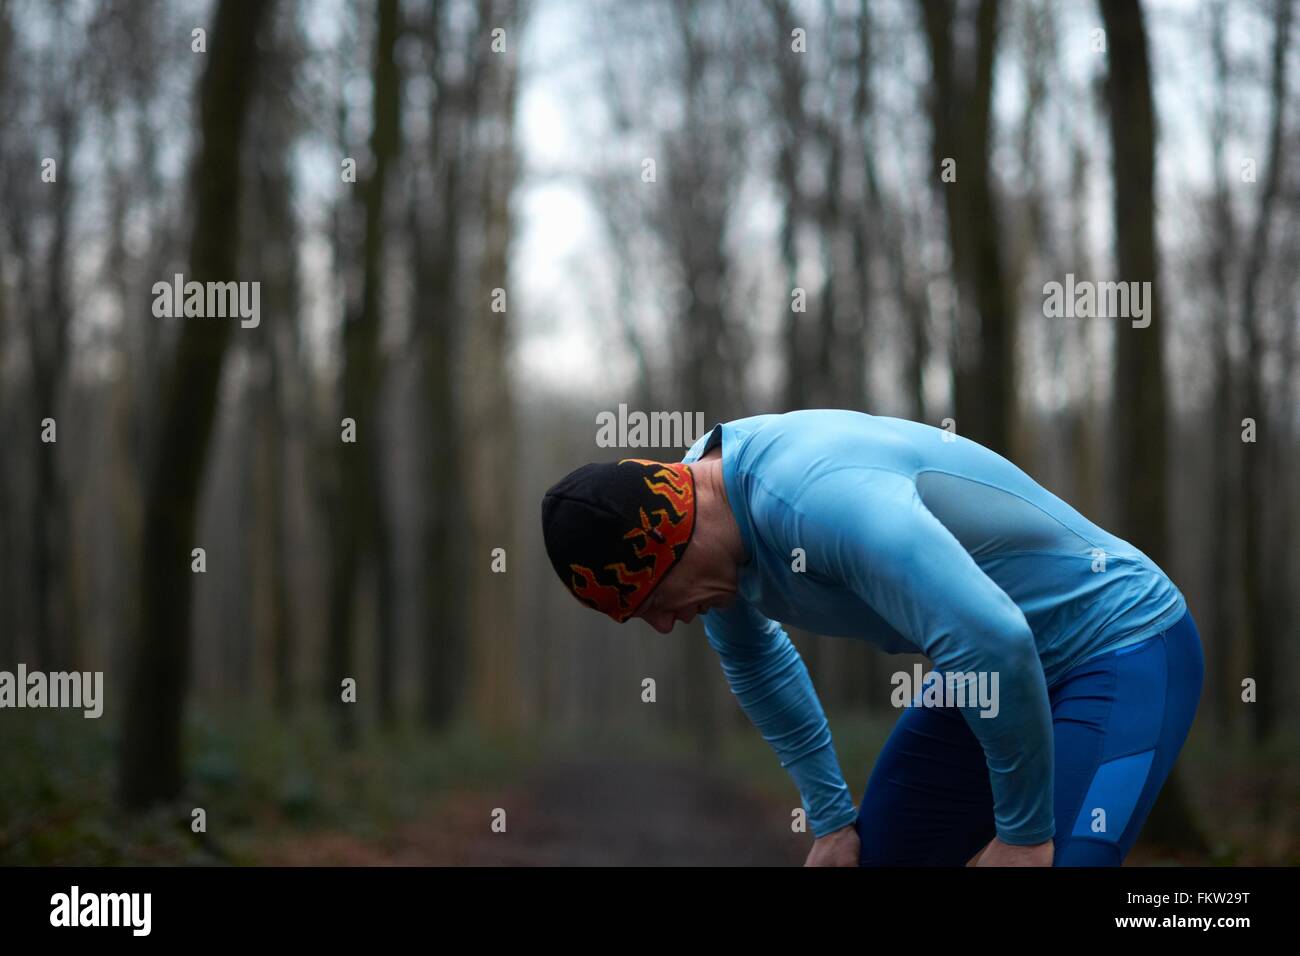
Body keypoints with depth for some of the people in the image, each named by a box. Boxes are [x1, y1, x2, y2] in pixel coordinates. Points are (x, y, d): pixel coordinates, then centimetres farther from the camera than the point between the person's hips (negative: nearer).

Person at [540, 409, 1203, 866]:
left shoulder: (816, 494, -33)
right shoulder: (710, 508, -3)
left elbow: (994, 638, -41)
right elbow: (753, 660, 17)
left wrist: (1025, 832, -29)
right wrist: (831, 817, 16)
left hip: (1124, 647, -9)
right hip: (1003, 663, 9)